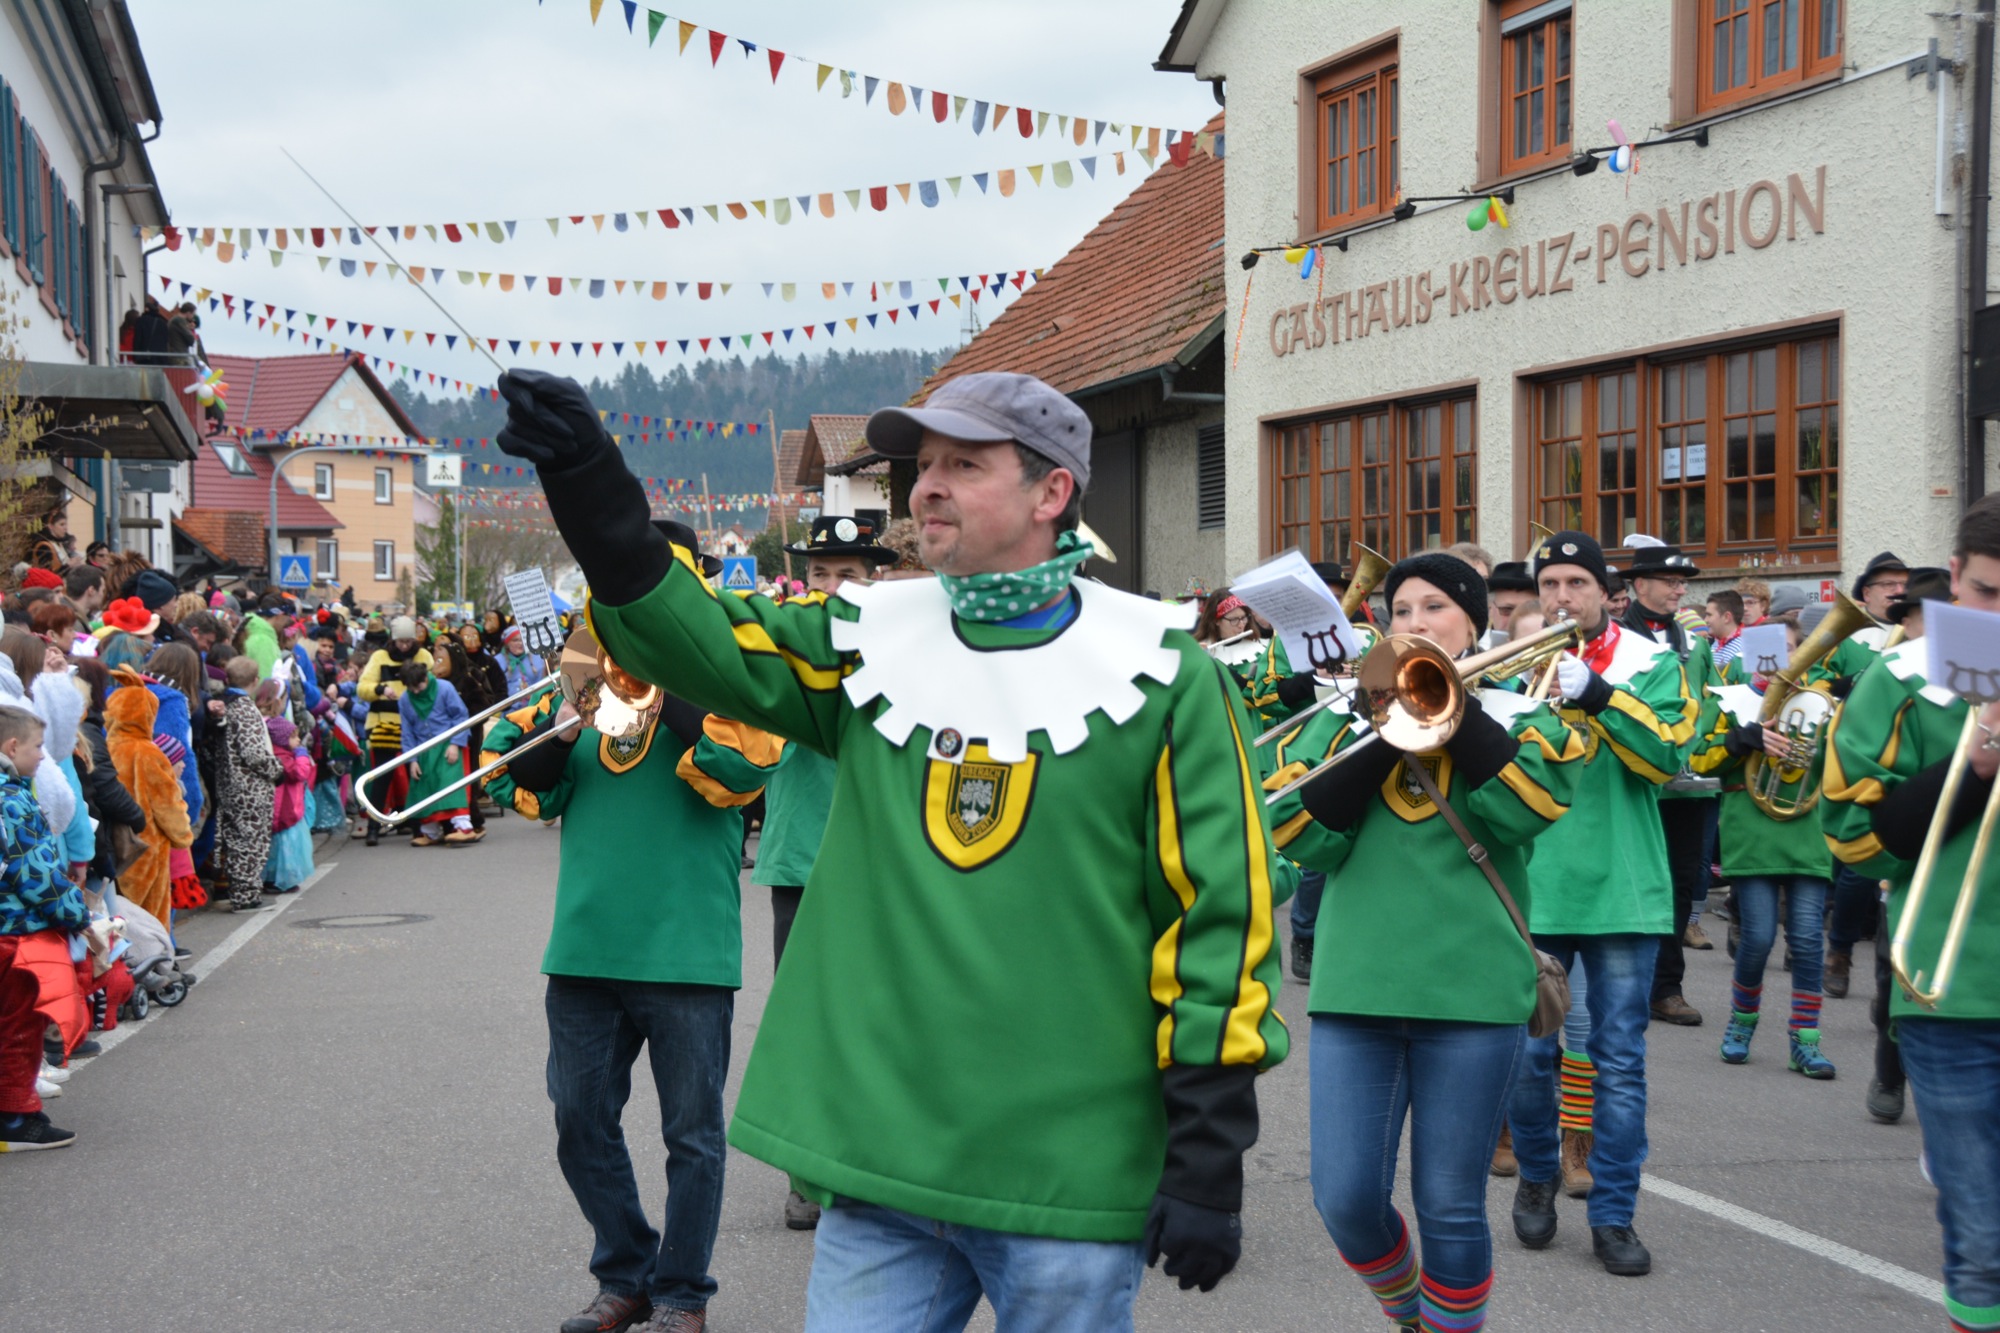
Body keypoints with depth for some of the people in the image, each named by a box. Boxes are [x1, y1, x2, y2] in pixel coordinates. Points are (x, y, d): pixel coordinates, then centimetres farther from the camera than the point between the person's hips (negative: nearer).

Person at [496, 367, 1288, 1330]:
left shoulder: (1160, 675, -4)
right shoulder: (868, 643, 7)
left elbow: (1223, 914, -5)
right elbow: (700, 635, -3)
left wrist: (1209, 1152, -7)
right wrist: (594, 491, -19)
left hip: (1071, 1177, -3)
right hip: (878, 1170, 3)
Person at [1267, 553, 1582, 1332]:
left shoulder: (1519, 715, 5)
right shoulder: (1347, 715, 9)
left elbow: (1524, 811, -15)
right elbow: (1304, 840, -4)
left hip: (1473, 991, -2)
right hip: (1355, 987, 2)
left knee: (1450, 1207, 4)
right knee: (1346, 1200, 1)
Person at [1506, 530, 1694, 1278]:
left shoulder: (1650, 662, 3)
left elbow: (1669, 753, -13)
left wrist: (1594, 692, -24)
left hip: (1623, 889, -1)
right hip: (1529, 887, 1)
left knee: (1620, 1061, 4)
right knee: (1528, 1054, 6)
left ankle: (1614, 1216, 14)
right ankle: (1537, 1176, 31)